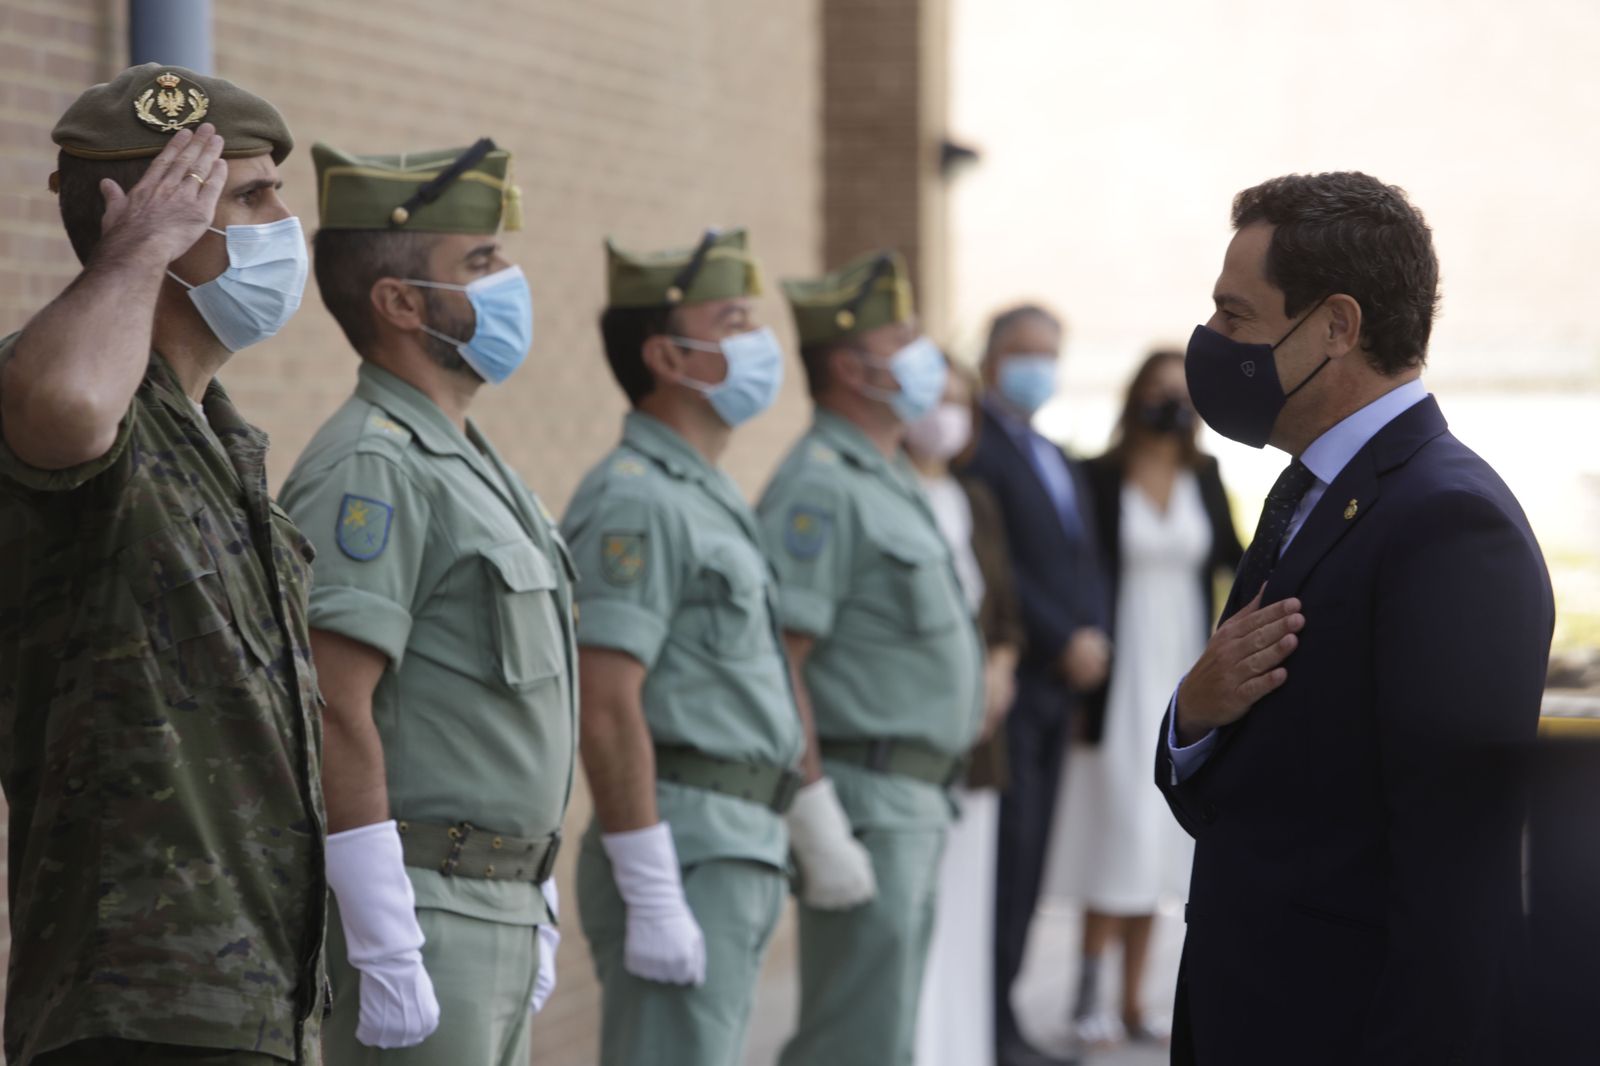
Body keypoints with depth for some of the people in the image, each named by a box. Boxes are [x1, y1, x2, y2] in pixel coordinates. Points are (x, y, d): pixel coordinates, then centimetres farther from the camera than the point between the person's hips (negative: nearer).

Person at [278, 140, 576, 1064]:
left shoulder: (467, 463, 17)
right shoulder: (371, 470, -14)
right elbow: (335, 710, -22)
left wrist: (535, 915, 22)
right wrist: (387, 952, -25)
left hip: (497, 913, 10)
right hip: (421, 915, -10)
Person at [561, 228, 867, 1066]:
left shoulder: (708, 496, 18)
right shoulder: (636, 502, -13)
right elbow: (605, 708, -21)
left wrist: (818, 824, 24)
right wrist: (653, 898, -24)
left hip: (741, 854, 10)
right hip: (684, 856, -10)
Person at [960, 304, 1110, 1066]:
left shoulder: (1062, 466, 22)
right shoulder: (976, 447, -7)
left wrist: (1093, 637, 3)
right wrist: (1063, 642, -14)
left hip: (1062, 682, 8)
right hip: (1009, 681, -8)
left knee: (1027, 858, 7)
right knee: (1007, 851, -9)